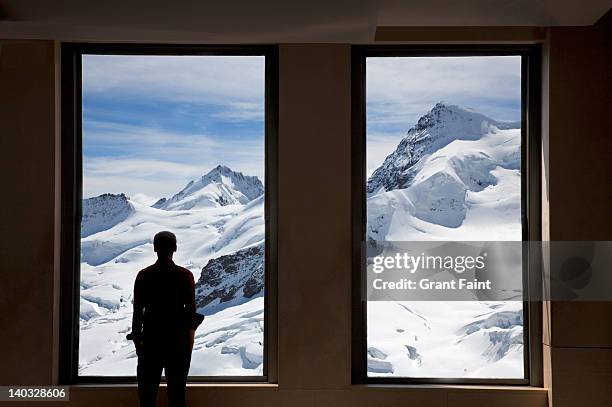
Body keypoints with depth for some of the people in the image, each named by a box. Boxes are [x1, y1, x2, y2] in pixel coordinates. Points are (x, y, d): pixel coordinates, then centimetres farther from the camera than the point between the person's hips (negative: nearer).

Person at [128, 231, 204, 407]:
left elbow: (137, 310, -3)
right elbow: (191, 309, -4)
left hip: (151, 338, 0)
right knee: (177, 388, 9)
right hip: (178, 338, 0)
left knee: (148, 390, 11)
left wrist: (136, 338, 7)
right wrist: (190, 339, 5)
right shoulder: (185, 275, -6)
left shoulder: (144, 275, -5)